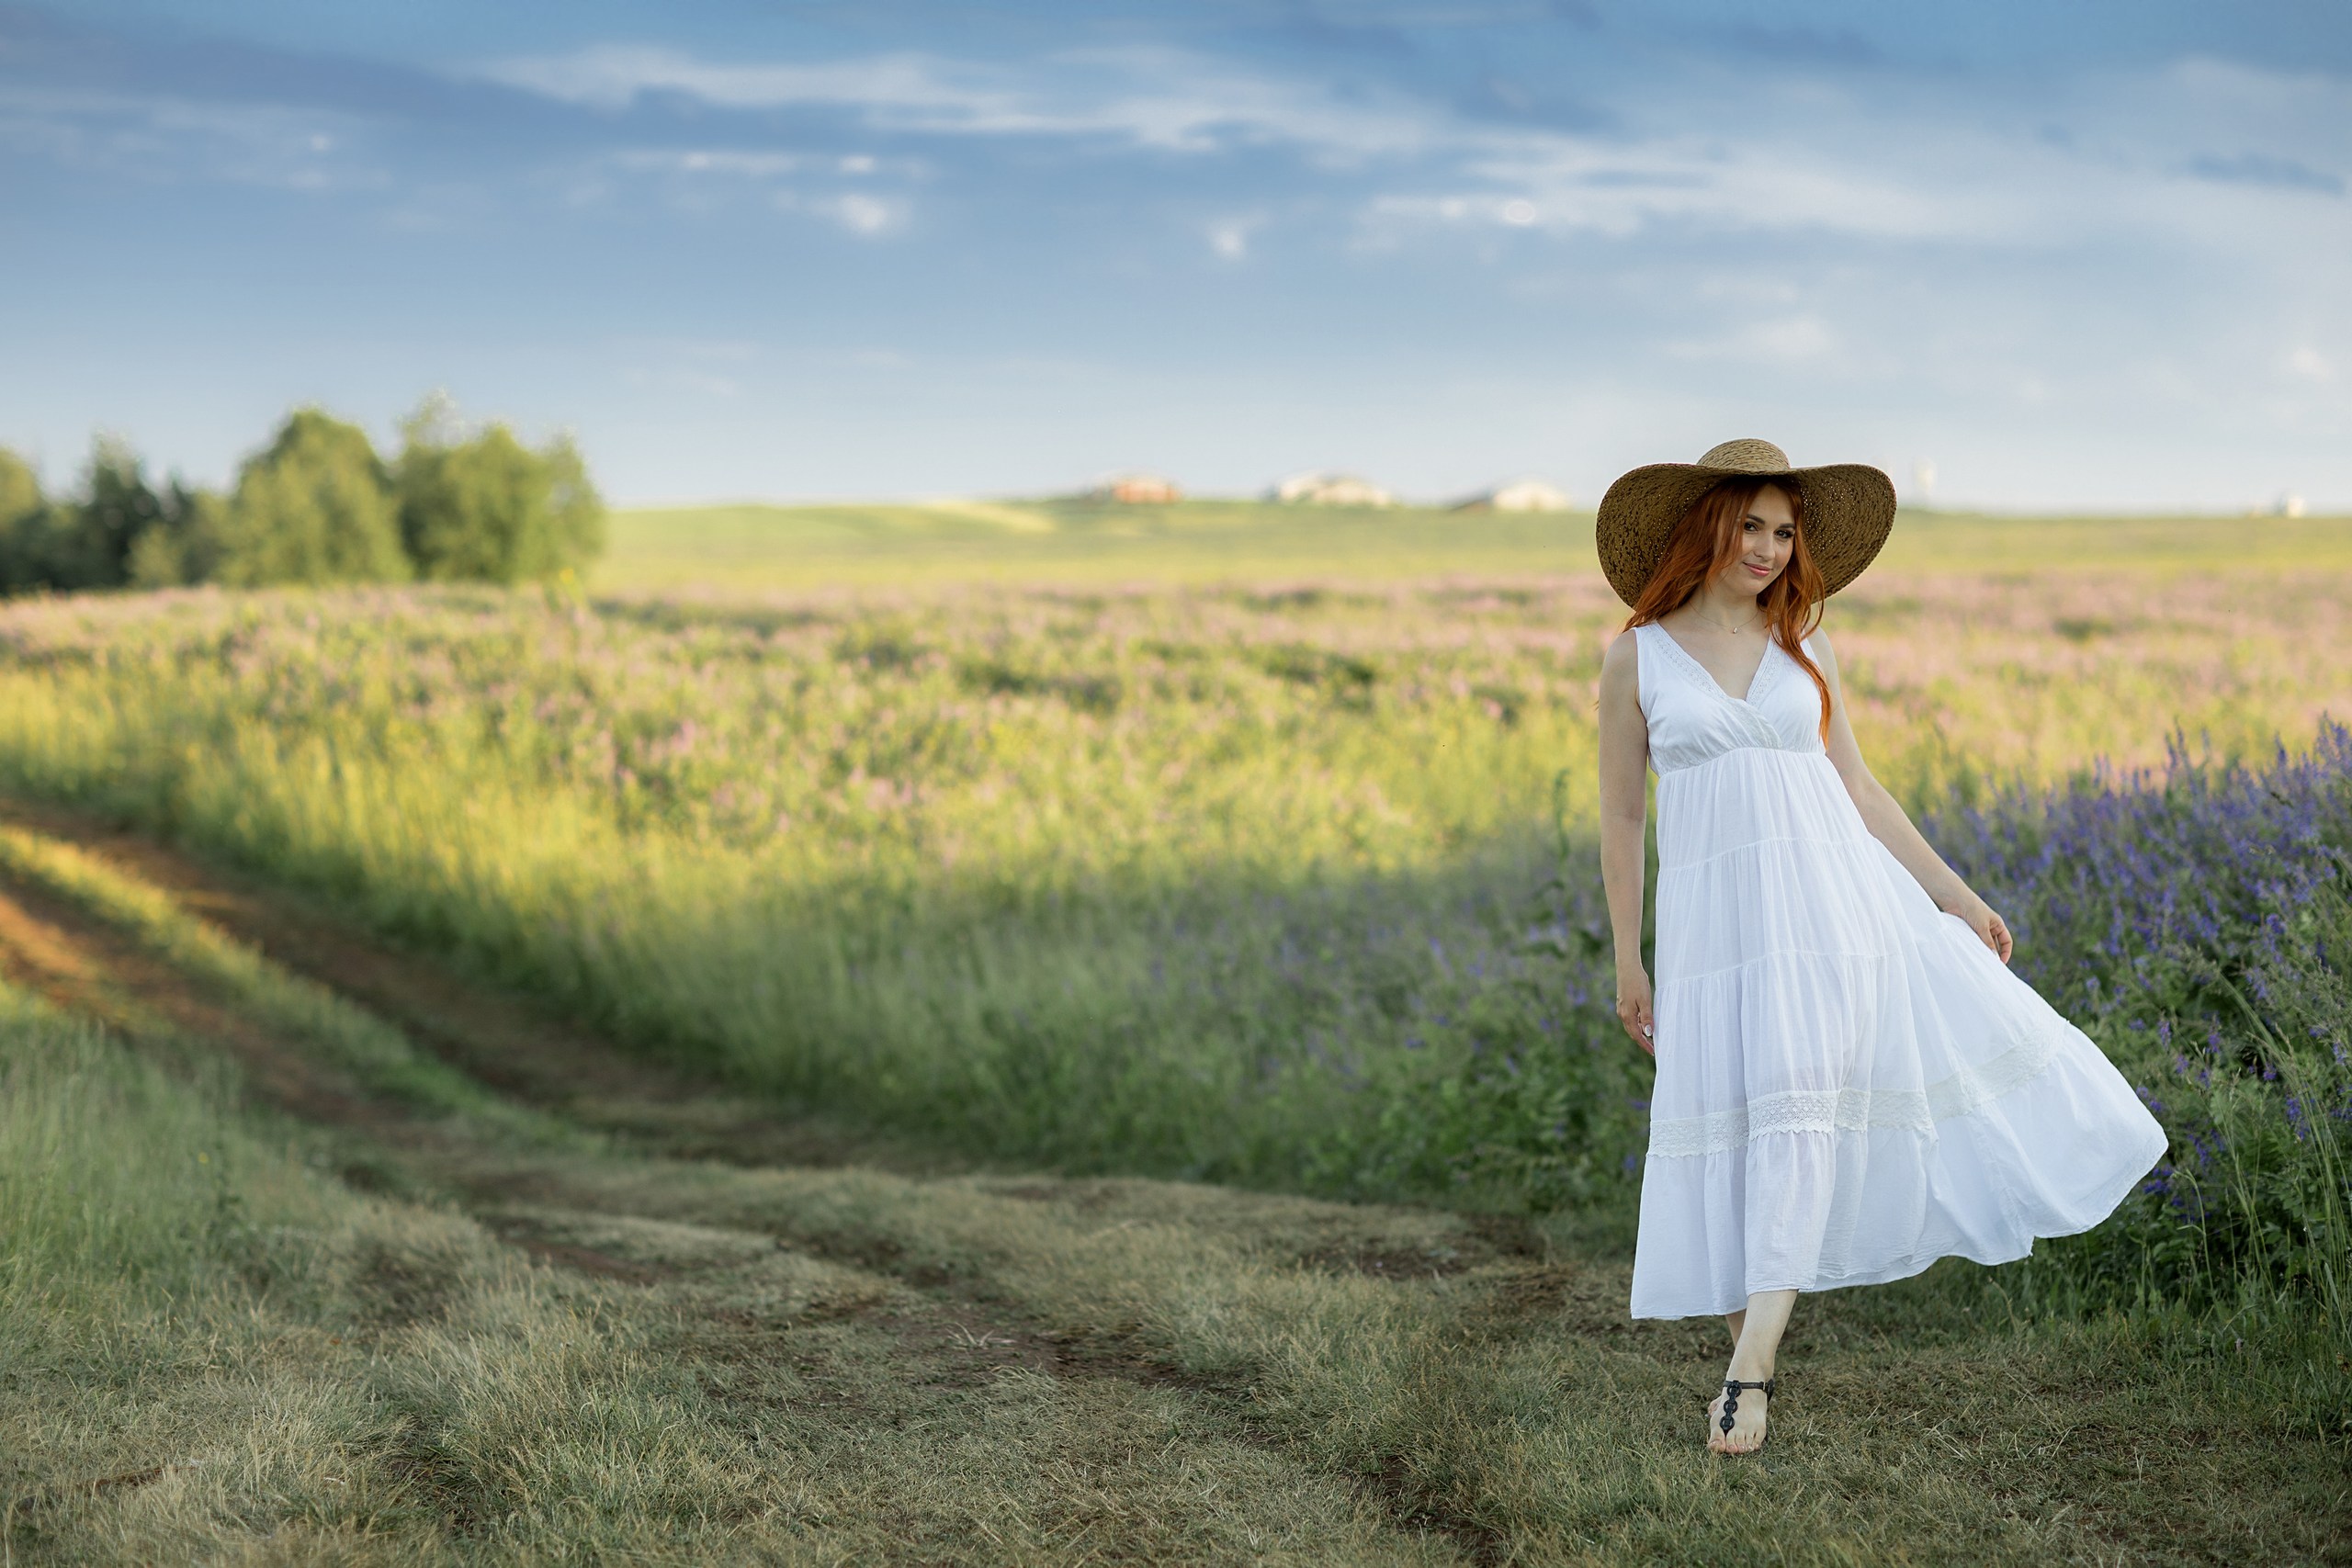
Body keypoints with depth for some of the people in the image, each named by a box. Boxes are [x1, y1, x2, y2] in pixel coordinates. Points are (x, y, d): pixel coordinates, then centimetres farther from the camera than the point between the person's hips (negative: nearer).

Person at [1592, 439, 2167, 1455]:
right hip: (1714, 909, -1)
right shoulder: (1638, 657, 2)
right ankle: (1749, 1357, 11)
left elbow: (1856, 785, 15)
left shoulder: (1803, 649, 10)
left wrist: (1951, 894, 13)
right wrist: (1627, 963, 5)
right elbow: (1621, 814, 5)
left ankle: (1753, 1362, -11)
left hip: (1828, 888, 1)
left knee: (1799, 1099, -10)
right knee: (1728, 1113, -2)